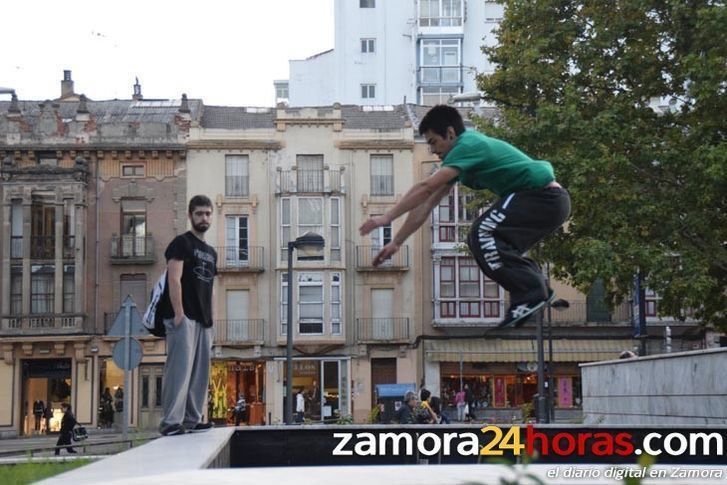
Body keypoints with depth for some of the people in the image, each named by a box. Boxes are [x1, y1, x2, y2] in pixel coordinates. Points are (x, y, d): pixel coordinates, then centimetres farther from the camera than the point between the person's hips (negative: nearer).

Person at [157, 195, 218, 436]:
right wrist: (178, 313, -20)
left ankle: (192, 419, 14)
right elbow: (174, 279, -12)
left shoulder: (211, 252, 21)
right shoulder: (182, 243, -3)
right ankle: (171, 421, -15)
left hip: (203, 320, 8)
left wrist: (209, 319, 16)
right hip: (184, 317, -8)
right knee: (180, 367, -14)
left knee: (200, 371, 9)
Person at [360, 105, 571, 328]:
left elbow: (426, 188, -22)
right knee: (492, 243, 13)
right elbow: (426, 205, 17)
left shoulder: (468, 145, -13)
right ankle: (538, 290, 9)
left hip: (545, 198, -10)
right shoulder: (461, 154, 16)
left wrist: (386, 218, -19)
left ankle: (531, 293, -19)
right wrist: (395, 243, 15)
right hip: (550, 201, 10)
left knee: (483, 233, -18)